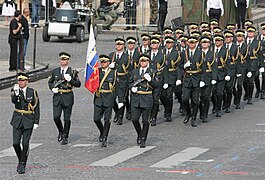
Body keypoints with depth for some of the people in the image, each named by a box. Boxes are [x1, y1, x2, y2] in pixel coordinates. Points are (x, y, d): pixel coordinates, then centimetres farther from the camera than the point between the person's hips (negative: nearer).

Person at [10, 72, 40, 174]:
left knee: (25, 143, -5)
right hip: (17, 119, 1)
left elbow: (36, 108, 2)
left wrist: (36, 122, -3)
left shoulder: (32, 92, -1)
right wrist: (16, 93, -37)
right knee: (16, 143, -4)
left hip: (29, 120, -1)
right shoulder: (15, 91, 1)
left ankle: (23, 164, 8)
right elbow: (14, 101, -19)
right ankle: (20, 161, 20)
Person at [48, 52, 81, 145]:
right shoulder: (55, 71, 9)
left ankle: (65, 137, 12)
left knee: (67, 118, 2)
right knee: (56, 117, -8)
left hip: (68, 97, -2)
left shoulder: (72, 71, 0)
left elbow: (78, 84, -3)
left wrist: (70, 80, -19)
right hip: (57, 96, 2)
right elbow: (50, 82, 21)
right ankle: (61, 131, 19)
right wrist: (52, 88, 1)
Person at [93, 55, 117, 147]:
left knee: (107, 119, -1)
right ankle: (102, 132, 26)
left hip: (108, 98, -2)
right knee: (96, 119, -2)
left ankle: (104, 139, 6)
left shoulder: (113, 73, 2)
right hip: (98, 98, 2)